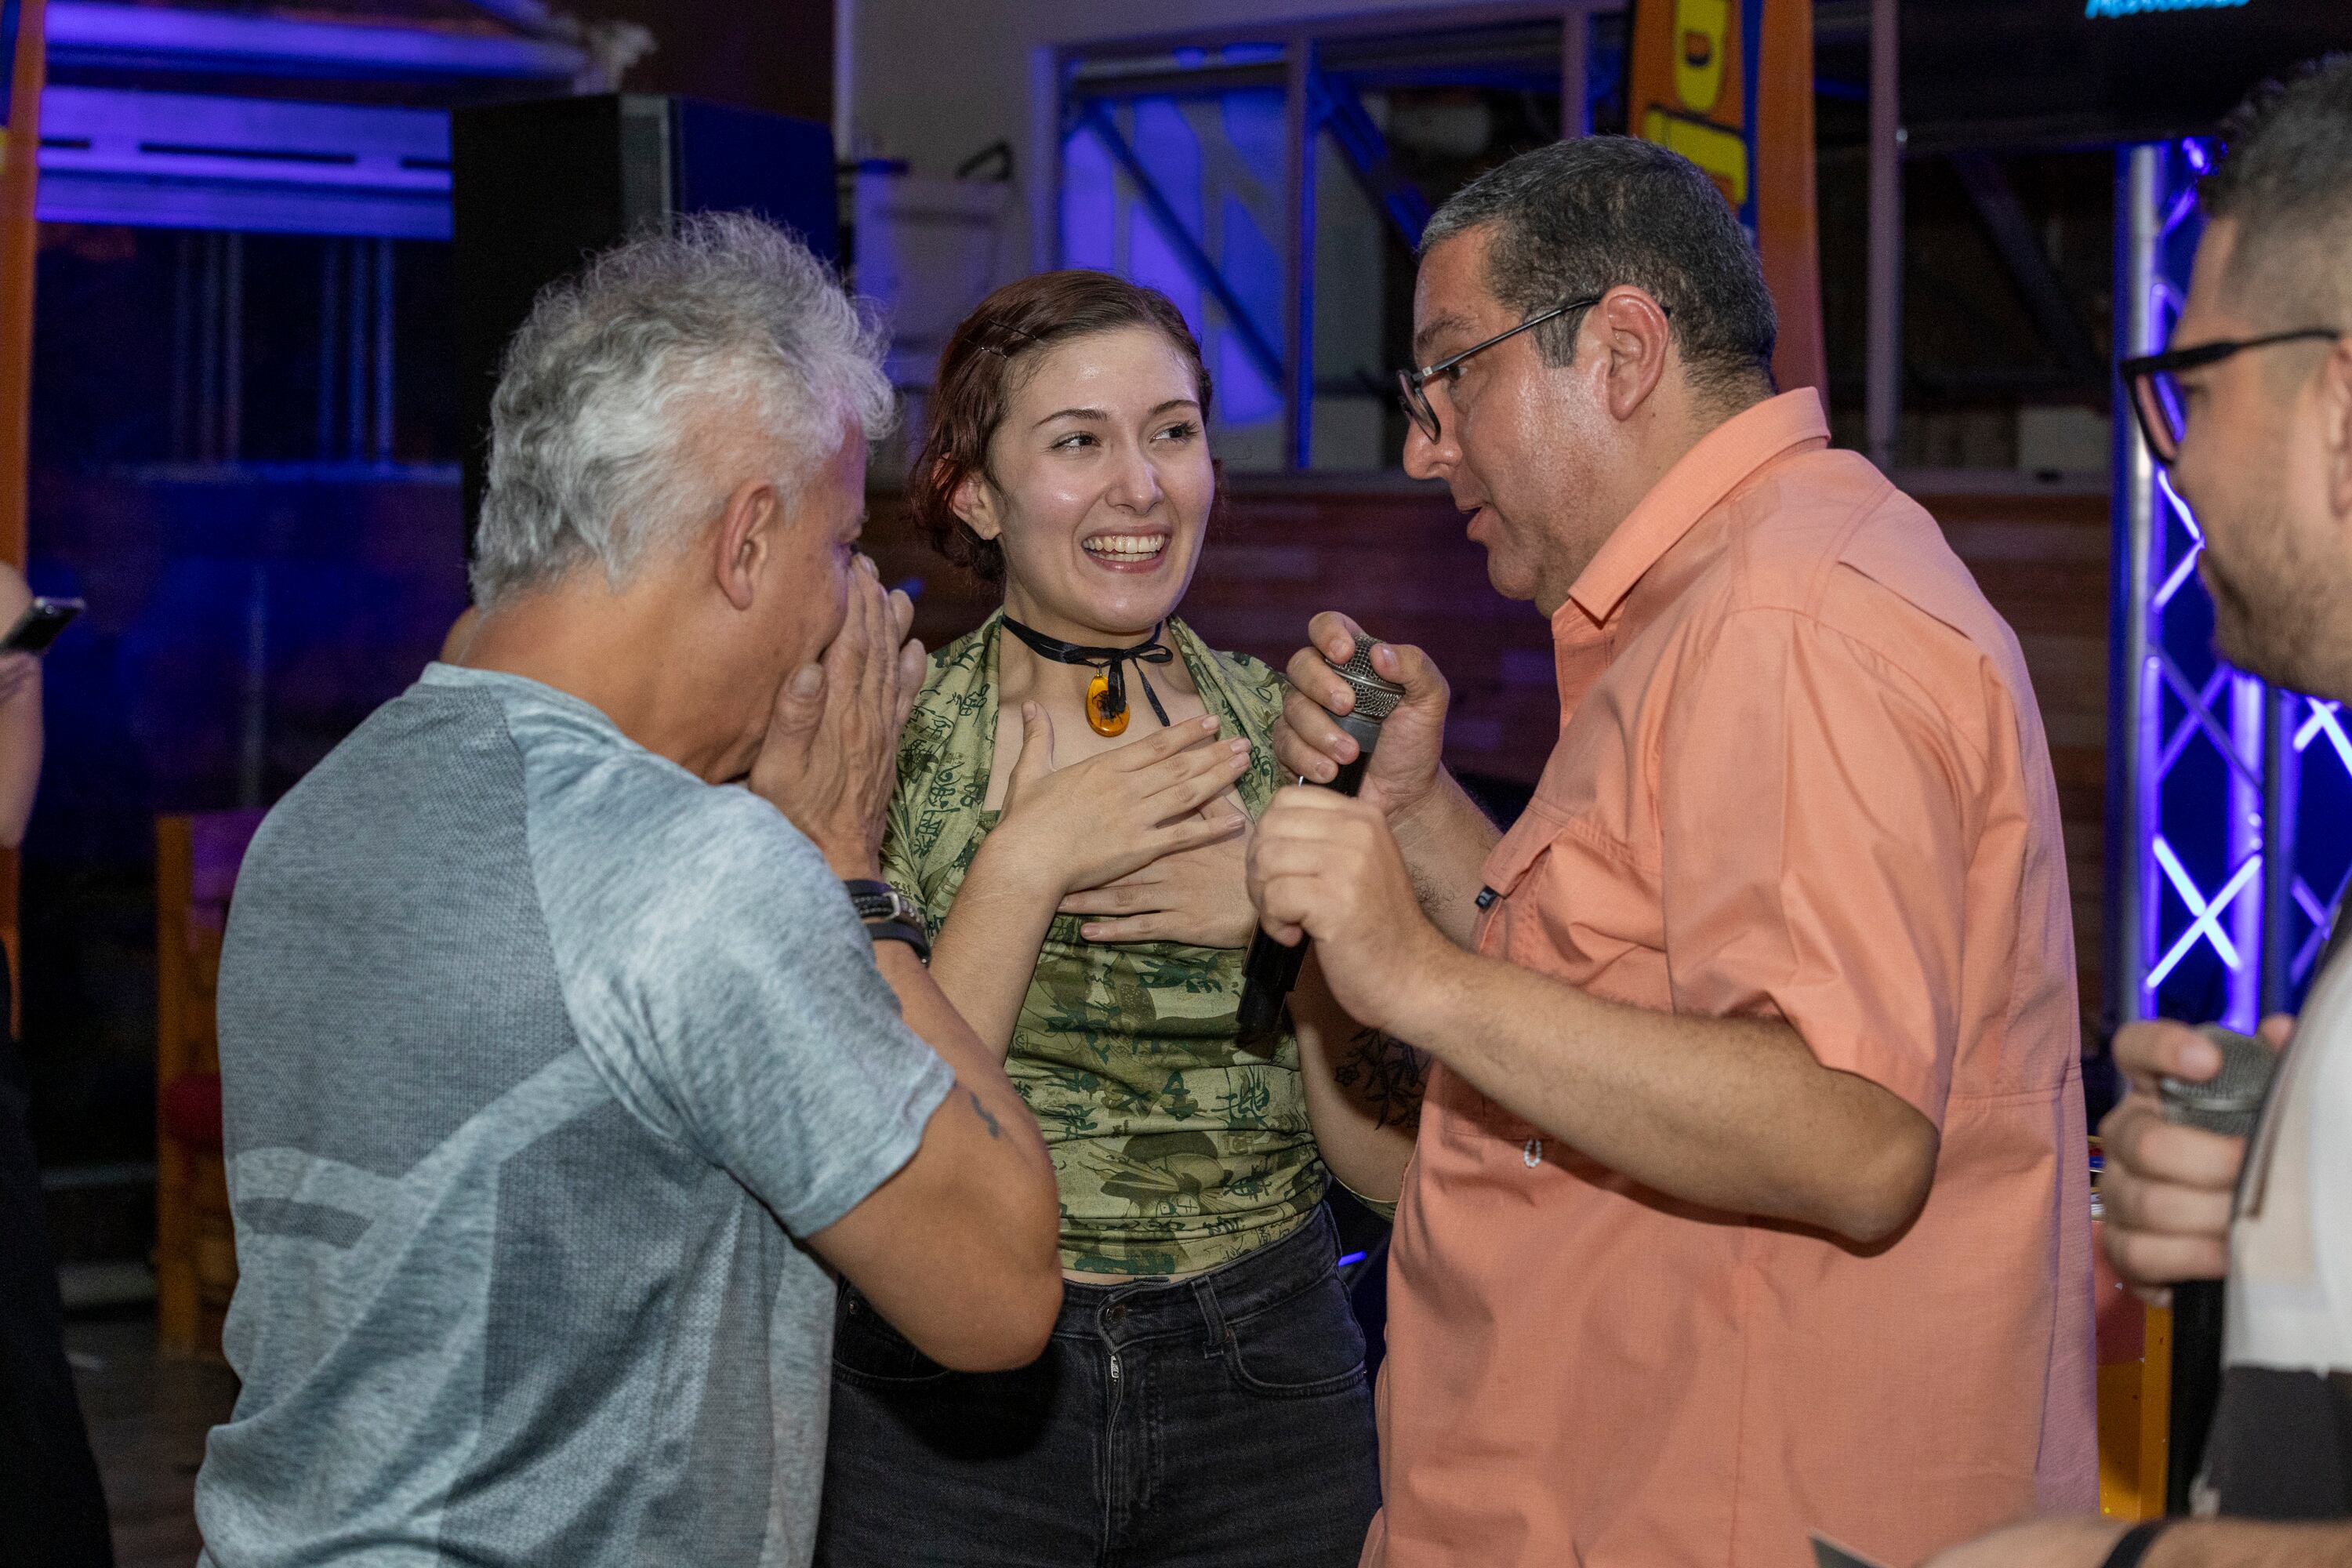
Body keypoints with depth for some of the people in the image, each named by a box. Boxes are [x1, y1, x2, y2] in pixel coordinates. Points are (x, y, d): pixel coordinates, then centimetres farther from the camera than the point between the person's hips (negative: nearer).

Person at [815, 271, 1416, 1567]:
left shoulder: (1291, 736, 2)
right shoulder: (885, 743, -5)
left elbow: (1388, 1162, 0)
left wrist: (1294, 915, -14)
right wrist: (1024, 868, -17)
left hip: (1266, 1386, 2)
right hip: (953, 1409, -2)